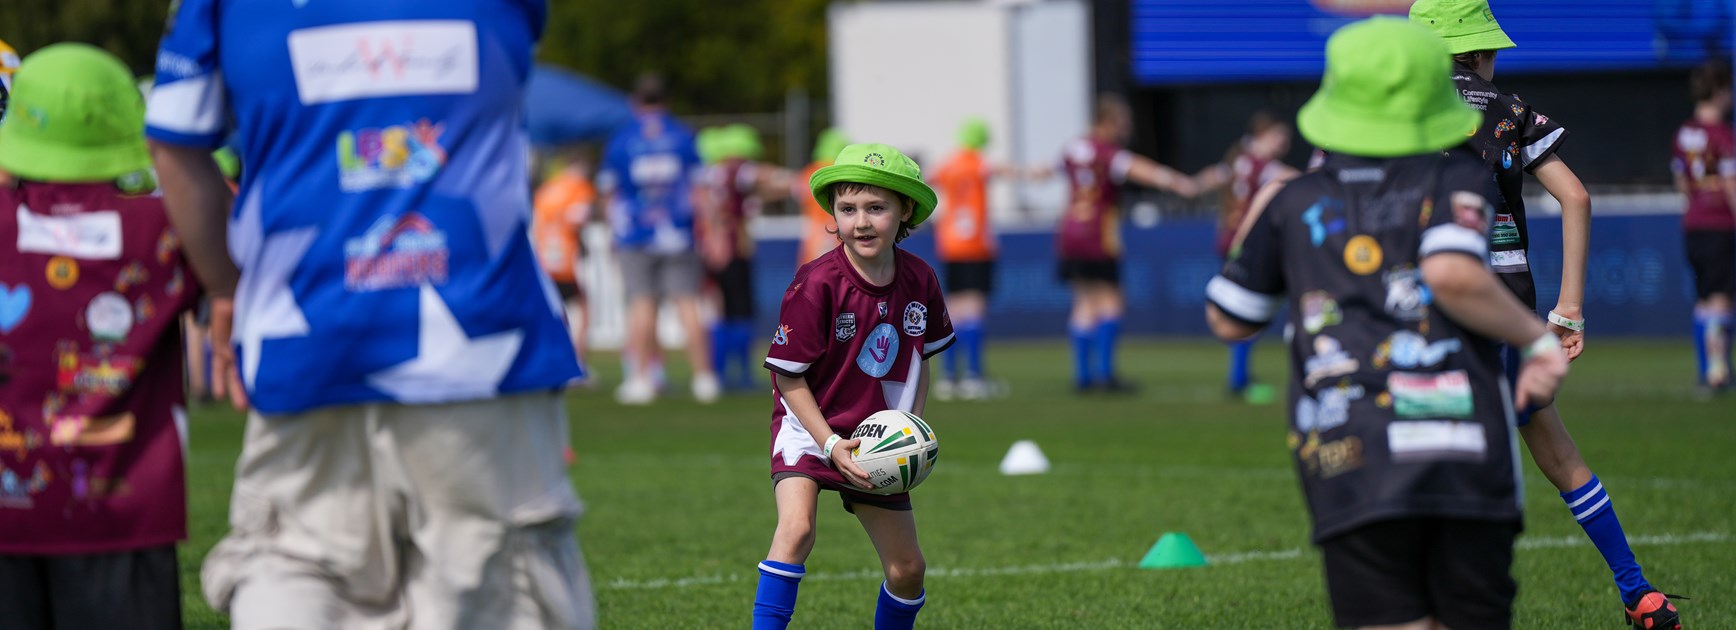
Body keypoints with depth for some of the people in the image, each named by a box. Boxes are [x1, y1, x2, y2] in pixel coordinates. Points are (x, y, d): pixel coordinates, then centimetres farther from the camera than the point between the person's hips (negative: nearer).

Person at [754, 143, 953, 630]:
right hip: (810, 425, -5)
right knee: (796, 529, -30)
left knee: (907, 568, 8)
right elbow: (789, 377, -16)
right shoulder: (817, 285, -22)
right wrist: (830, 445, -22)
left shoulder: (920, 282, -7)